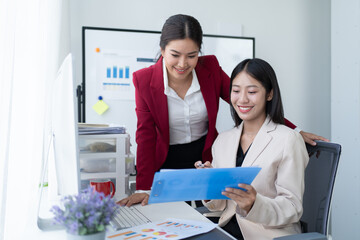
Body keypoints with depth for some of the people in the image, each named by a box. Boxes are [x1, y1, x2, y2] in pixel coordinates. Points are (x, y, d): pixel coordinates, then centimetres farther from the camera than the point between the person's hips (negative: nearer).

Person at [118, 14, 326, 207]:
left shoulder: (210, 67, -10)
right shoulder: (144, 80, -13)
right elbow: (146, 136, -10)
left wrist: (293, 131, -8)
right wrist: (144, 189, -17)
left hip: (207, 159, 1)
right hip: (167, 164, -1)